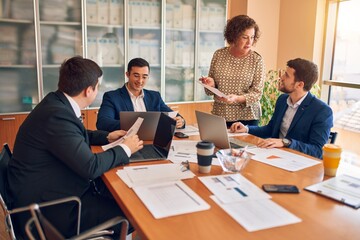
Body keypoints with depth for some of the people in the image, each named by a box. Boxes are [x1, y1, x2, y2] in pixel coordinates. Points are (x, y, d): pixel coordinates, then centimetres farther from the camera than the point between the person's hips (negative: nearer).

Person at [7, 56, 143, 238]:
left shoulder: (56, 103, 2)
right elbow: (90, 166, -27)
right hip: (47, 210, -10)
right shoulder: (56, 115, -28)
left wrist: (106, 137, 14)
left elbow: (76, 136, 22)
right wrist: (125, 149, -12)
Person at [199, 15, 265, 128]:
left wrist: (237, 99, -24)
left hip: (246, 117, -2)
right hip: (220, 115, 2)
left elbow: (257, 93, -8)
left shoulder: (257, 60, -6)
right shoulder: (219, 55, 1)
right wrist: (211, 84, -13)